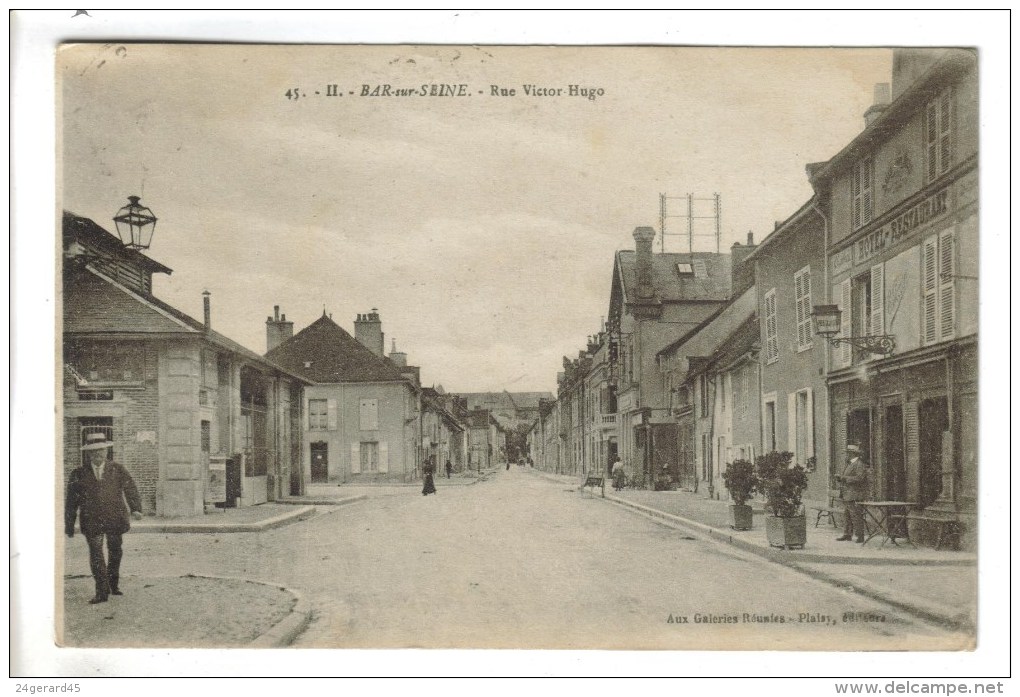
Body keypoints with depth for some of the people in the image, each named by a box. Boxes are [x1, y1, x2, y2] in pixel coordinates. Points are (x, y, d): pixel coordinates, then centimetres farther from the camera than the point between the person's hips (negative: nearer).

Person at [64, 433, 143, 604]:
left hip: (115, 518, 1)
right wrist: (69, 525, 6)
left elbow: (130, 489, -4)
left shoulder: (117, 470, 5)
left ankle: (113, 584, 33)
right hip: (92, 521, -1)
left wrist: (136, 508, -21)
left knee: (116, 552, 12)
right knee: (96, 555, -7)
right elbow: (71, 501, 7)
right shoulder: (79, 474, 4)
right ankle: (102, 591, -2)